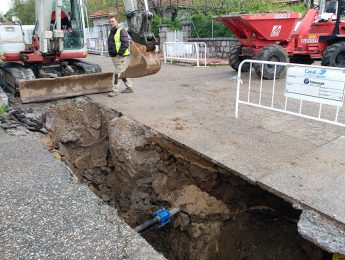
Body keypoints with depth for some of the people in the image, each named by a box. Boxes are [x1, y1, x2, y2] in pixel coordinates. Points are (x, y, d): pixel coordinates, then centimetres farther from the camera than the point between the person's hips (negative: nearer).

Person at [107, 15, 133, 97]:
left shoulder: (121, 30, -10)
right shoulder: (111, 32, 17)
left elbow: (125, 43, -19)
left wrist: (120, 53, -22)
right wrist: (111, 53, 15)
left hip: (121, 57, -9)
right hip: (114, 57, 9)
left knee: (117, 73, -8)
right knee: (122, 73, 14)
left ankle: (115, 90, -2)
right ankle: (129, 88, 24)